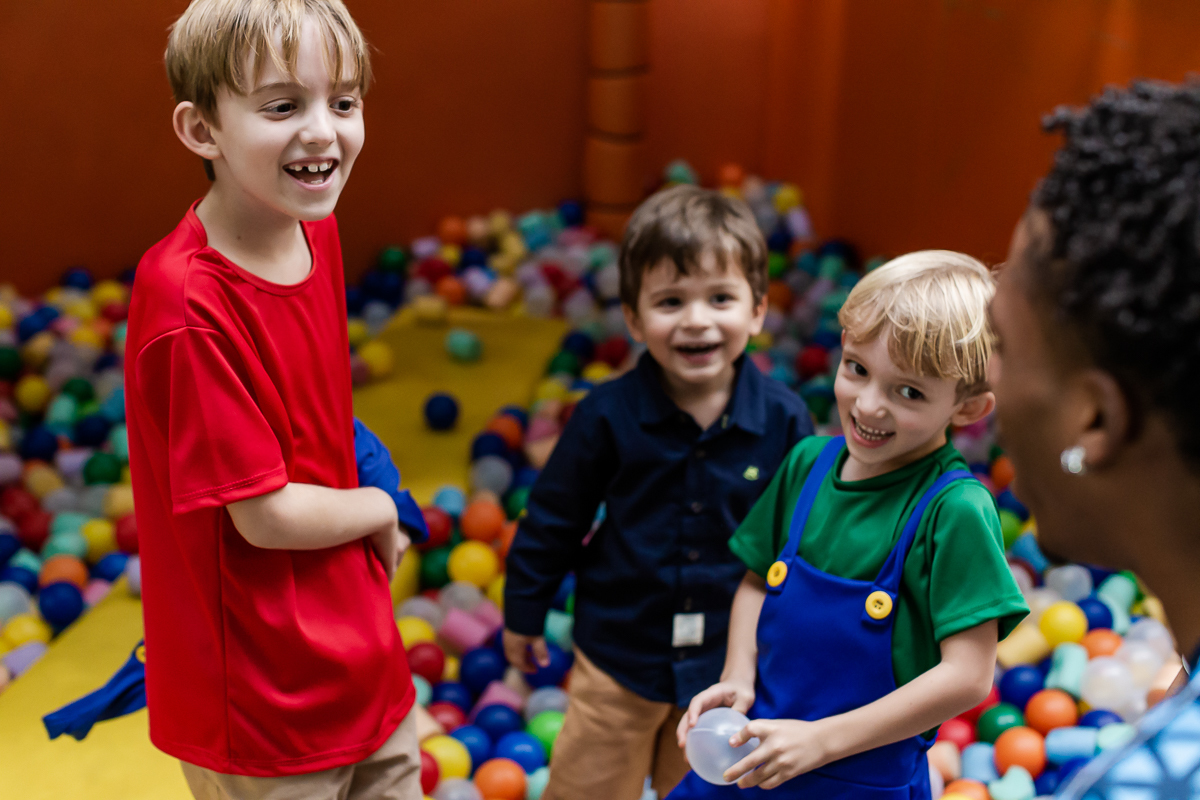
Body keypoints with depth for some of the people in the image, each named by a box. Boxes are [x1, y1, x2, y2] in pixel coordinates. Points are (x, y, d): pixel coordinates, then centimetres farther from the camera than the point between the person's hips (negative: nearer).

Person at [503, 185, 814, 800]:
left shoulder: (784, 420, -13)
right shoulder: (608, 415, -16)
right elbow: (553, 519, -3)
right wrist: (523, 614, 6)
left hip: (730, 661, 1)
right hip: (618, 653, -1)